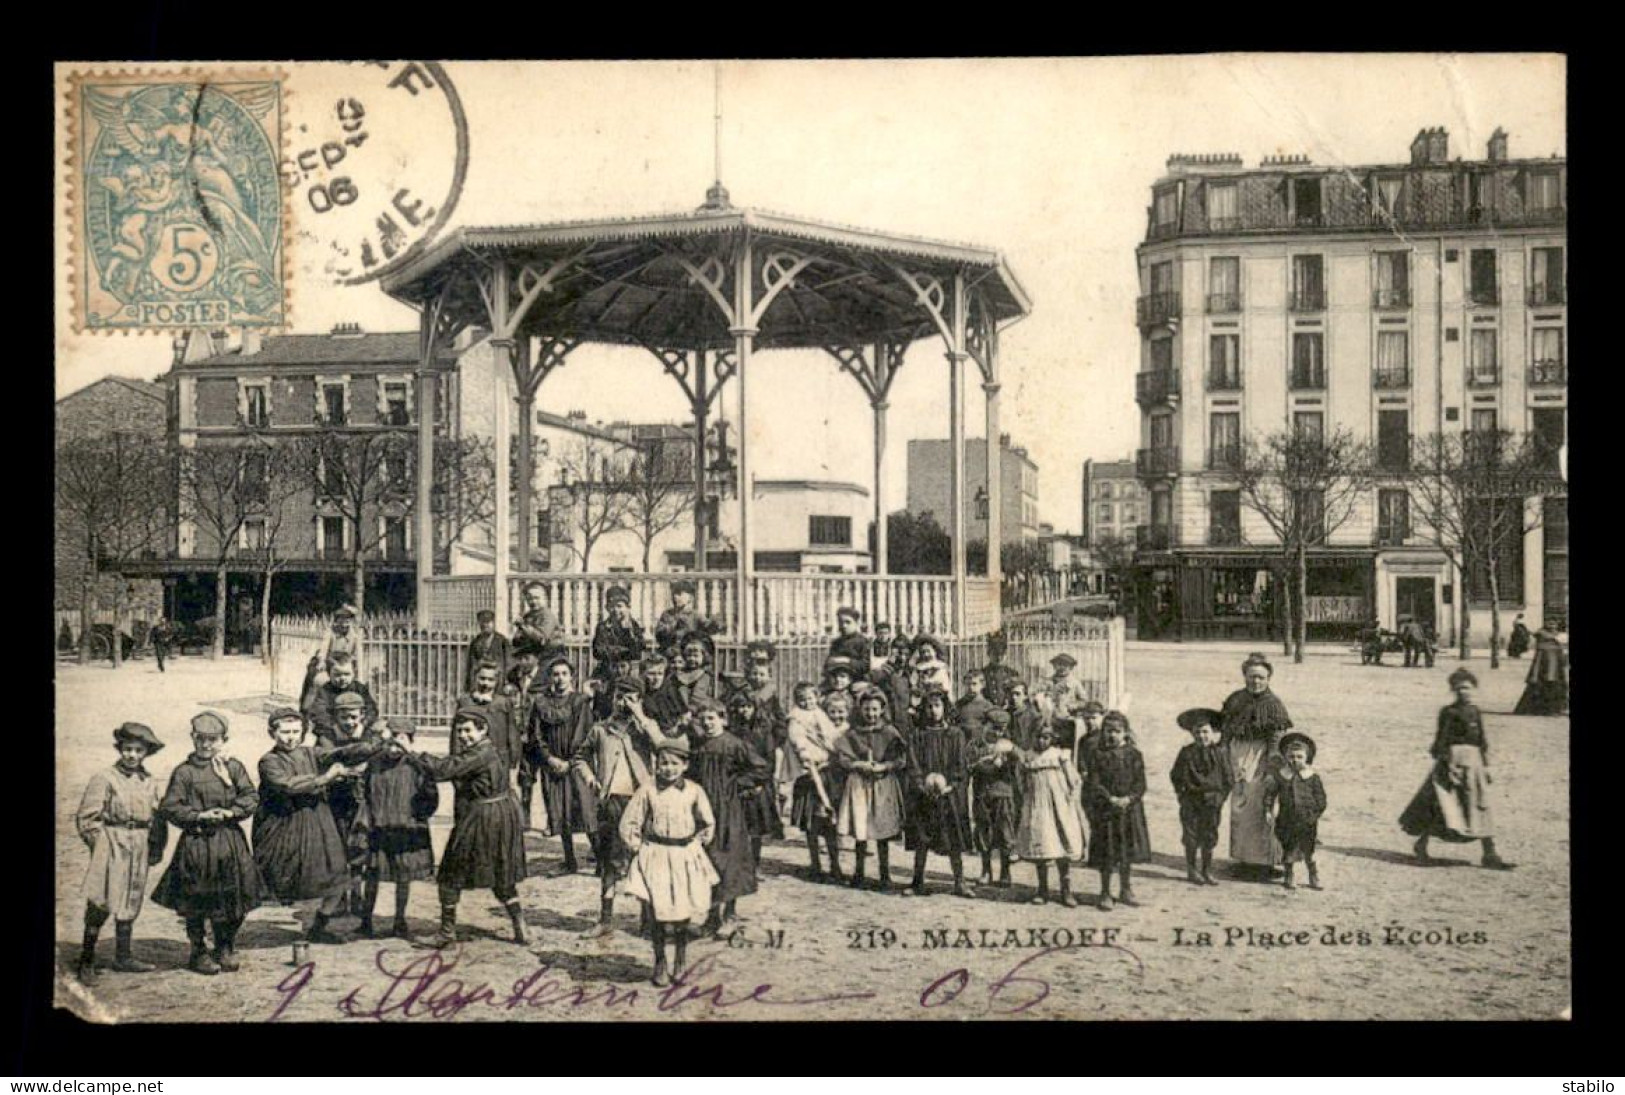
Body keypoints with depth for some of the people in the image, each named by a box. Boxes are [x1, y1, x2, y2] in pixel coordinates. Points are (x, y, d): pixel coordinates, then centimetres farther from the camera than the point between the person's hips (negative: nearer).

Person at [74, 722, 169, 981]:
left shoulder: (150, 782, 10)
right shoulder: (104, 779, -6)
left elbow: (157, 819, 17)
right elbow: (86, 818, -5)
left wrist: (156, 848, 8)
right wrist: (101, 846, -9)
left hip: (139, 850, 5)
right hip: (112, 847, -5)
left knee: (130, 904, 12)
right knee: (102, 904, -9)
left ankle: (124, 957, 22)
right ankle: (87, 960, 2)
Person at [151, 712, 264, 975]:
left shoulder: (233, 767, 6)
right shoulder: (184, 773, -2)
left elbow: (252, 797, 3)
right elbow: (168, 807, -4)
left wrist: (231, 812, -13)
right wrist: (199, 816, -13)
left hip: (230, 841, 2)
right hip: (196, 842, -2)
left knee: (231, 899, 7)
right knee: (196, 904, 4)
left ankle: (226, 949, 23)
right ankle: (198, 952, 18)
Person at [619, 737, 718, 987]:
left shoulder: (694, 791, -1)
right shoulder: (648, 790, -6)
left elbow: (708, 823, 14)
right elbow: (627, 824, 1)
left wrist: (697, 843, 6)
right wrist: (637, 847, -3)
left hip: (686, 856, 1)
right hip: (655, 855, -1)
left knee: (682, 912, 4)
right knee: (657, 911, -1)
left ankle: (681, 957, 30)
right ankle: (660, 962, 17)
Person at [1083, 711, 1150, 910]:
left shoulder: (1134, 755, 2)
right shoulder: (1098, 755, -2)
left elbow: (1140, 784, -2)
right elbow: (1094, 783, -7)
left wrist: (1128, 799, -18)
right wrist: (1111, 799, -20)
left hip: (1129, 809, 2)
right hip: (1104, 810, -2)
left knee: (1127, 855, 11)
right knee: (1106, 856, 3)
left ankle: (1126, 890, 25)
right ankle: (1105, 892, 14)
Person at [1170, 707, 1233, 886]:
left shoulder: (1220, 752, -1)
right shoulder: (1187, 753, -4)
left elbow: (1228, 778, 4)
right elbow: (1177, 777, 2)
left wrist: (1221, 796, -2)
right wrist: (1183, 792, -6)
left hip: (1212, 803, 1)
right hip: (1191, 803, -1)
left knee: (1209, 838, 7)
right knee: (1191, 837, 3)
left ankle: (1207, 871, 19)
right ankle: (1191, 871, 15)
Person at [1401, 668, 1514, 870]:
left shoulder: (1475, 711, 12)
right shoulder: (1449, 712, -7)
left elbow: (1482, 741, 17)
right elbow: (1442, 740, -11)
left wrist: (1485, 766, 13)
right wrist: (1448, 764, -18)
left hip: (1474, 763, 7)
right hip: (1454, 762, -7)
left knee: (1481, 808, 6)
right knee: (1445, 806, -9)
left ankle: (1490, 855, 9)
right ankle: (1422, 844, 6)